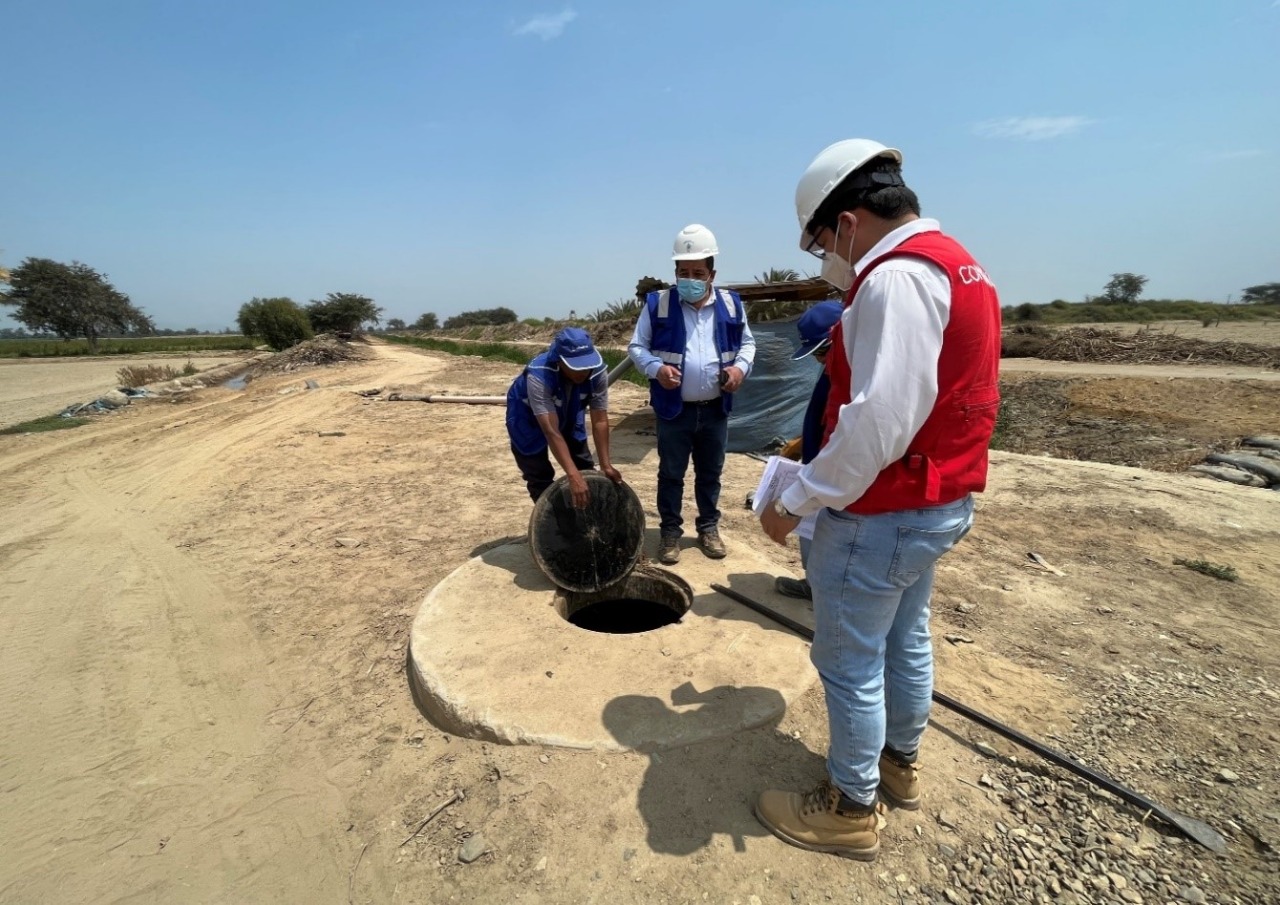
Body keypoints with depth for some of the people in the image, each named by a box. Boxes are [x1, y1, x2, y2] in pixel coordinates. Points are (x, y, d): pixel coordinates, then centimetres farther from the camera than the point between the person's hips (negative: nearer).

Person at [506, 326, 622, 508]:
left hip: (569, 413, 4)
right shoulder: (538, 375, -42)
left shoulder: (598, 371, -30)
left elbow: (600, 422, -24)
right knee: (539, 477, -8)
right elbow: (551, 432, -45)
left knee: (586, 470, 6)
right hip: (528, 417, -4)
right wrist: (573, 475, -52)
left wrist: (606, 466, -29)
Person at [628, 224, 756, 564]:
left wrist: (741, 366, -6)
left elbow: (747, 342, 14)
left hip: (715, 409, 3)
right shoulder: (658, 303, -5)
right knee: (671, 474, 8)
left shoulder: (731, 304, 2)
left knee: (710, 473, 16)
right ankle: (670, 531, 24)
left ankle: (709, 528, 33)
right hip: (674, 409, -2)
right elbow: (636, 346, 0)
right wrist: (656, 367, -20)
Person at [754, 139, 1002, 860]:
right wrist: (824, 449, 14)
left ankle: (851, 810, 27)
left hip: (883, 514, -10)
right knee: (906, 640, 24)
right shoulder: (958, 265, 12)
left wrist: (796, 502, -19)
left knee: (850, 663, 7)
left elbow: (878, 422, -28)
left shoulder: (896, 275, -20)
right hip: (941, 502, 10)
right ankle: (901, 763, 45)